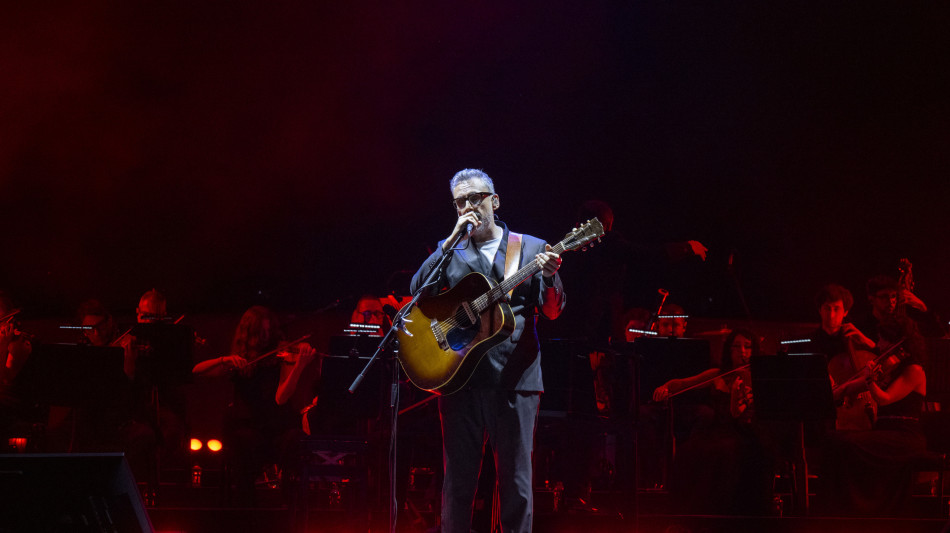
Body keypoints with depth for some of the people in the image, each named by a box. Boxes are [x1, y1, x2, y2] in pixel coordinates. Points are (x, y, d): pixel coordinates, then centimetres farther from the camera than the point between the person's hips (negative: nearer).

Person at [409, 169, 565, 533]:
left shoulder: (532, 248, 9)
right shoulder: (450, 252, 13)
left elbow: (552, 311, 2)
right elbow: (418, 291, -4)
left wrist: (550, 277, -20)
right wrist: (452, 240, -8)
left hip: (514, 379, -1)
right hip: (459, 376, 1)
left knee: (516, 482, 2)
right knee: (457, 480, 5)